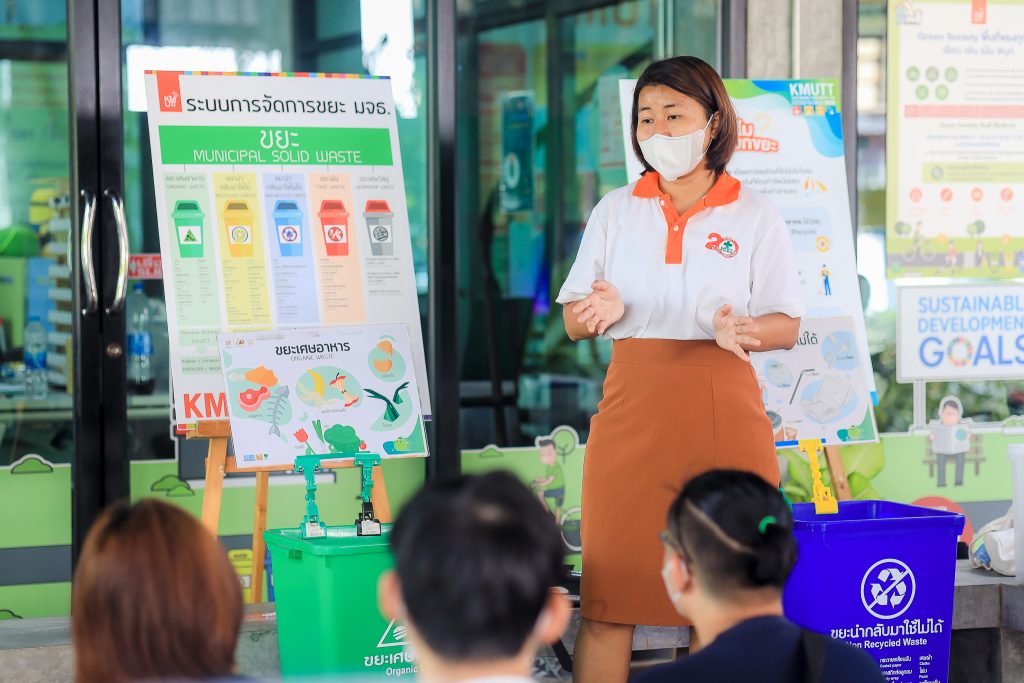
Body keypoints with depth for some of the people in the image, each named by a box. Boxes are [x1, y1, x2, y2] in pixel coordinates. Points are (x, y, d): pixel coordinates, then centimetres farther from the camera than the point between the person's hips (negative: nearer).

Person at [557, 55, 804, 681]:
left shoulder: (755, 217, 6)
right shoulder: (615, 211, 11)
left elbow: (788, 326, 4)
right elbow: (573, 321, 10)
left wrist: (741, 330, -17)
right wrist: (601, 313, -13)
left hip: (723, 411, -1)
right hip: (633, 404, 1)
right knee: (610, 602, -2)